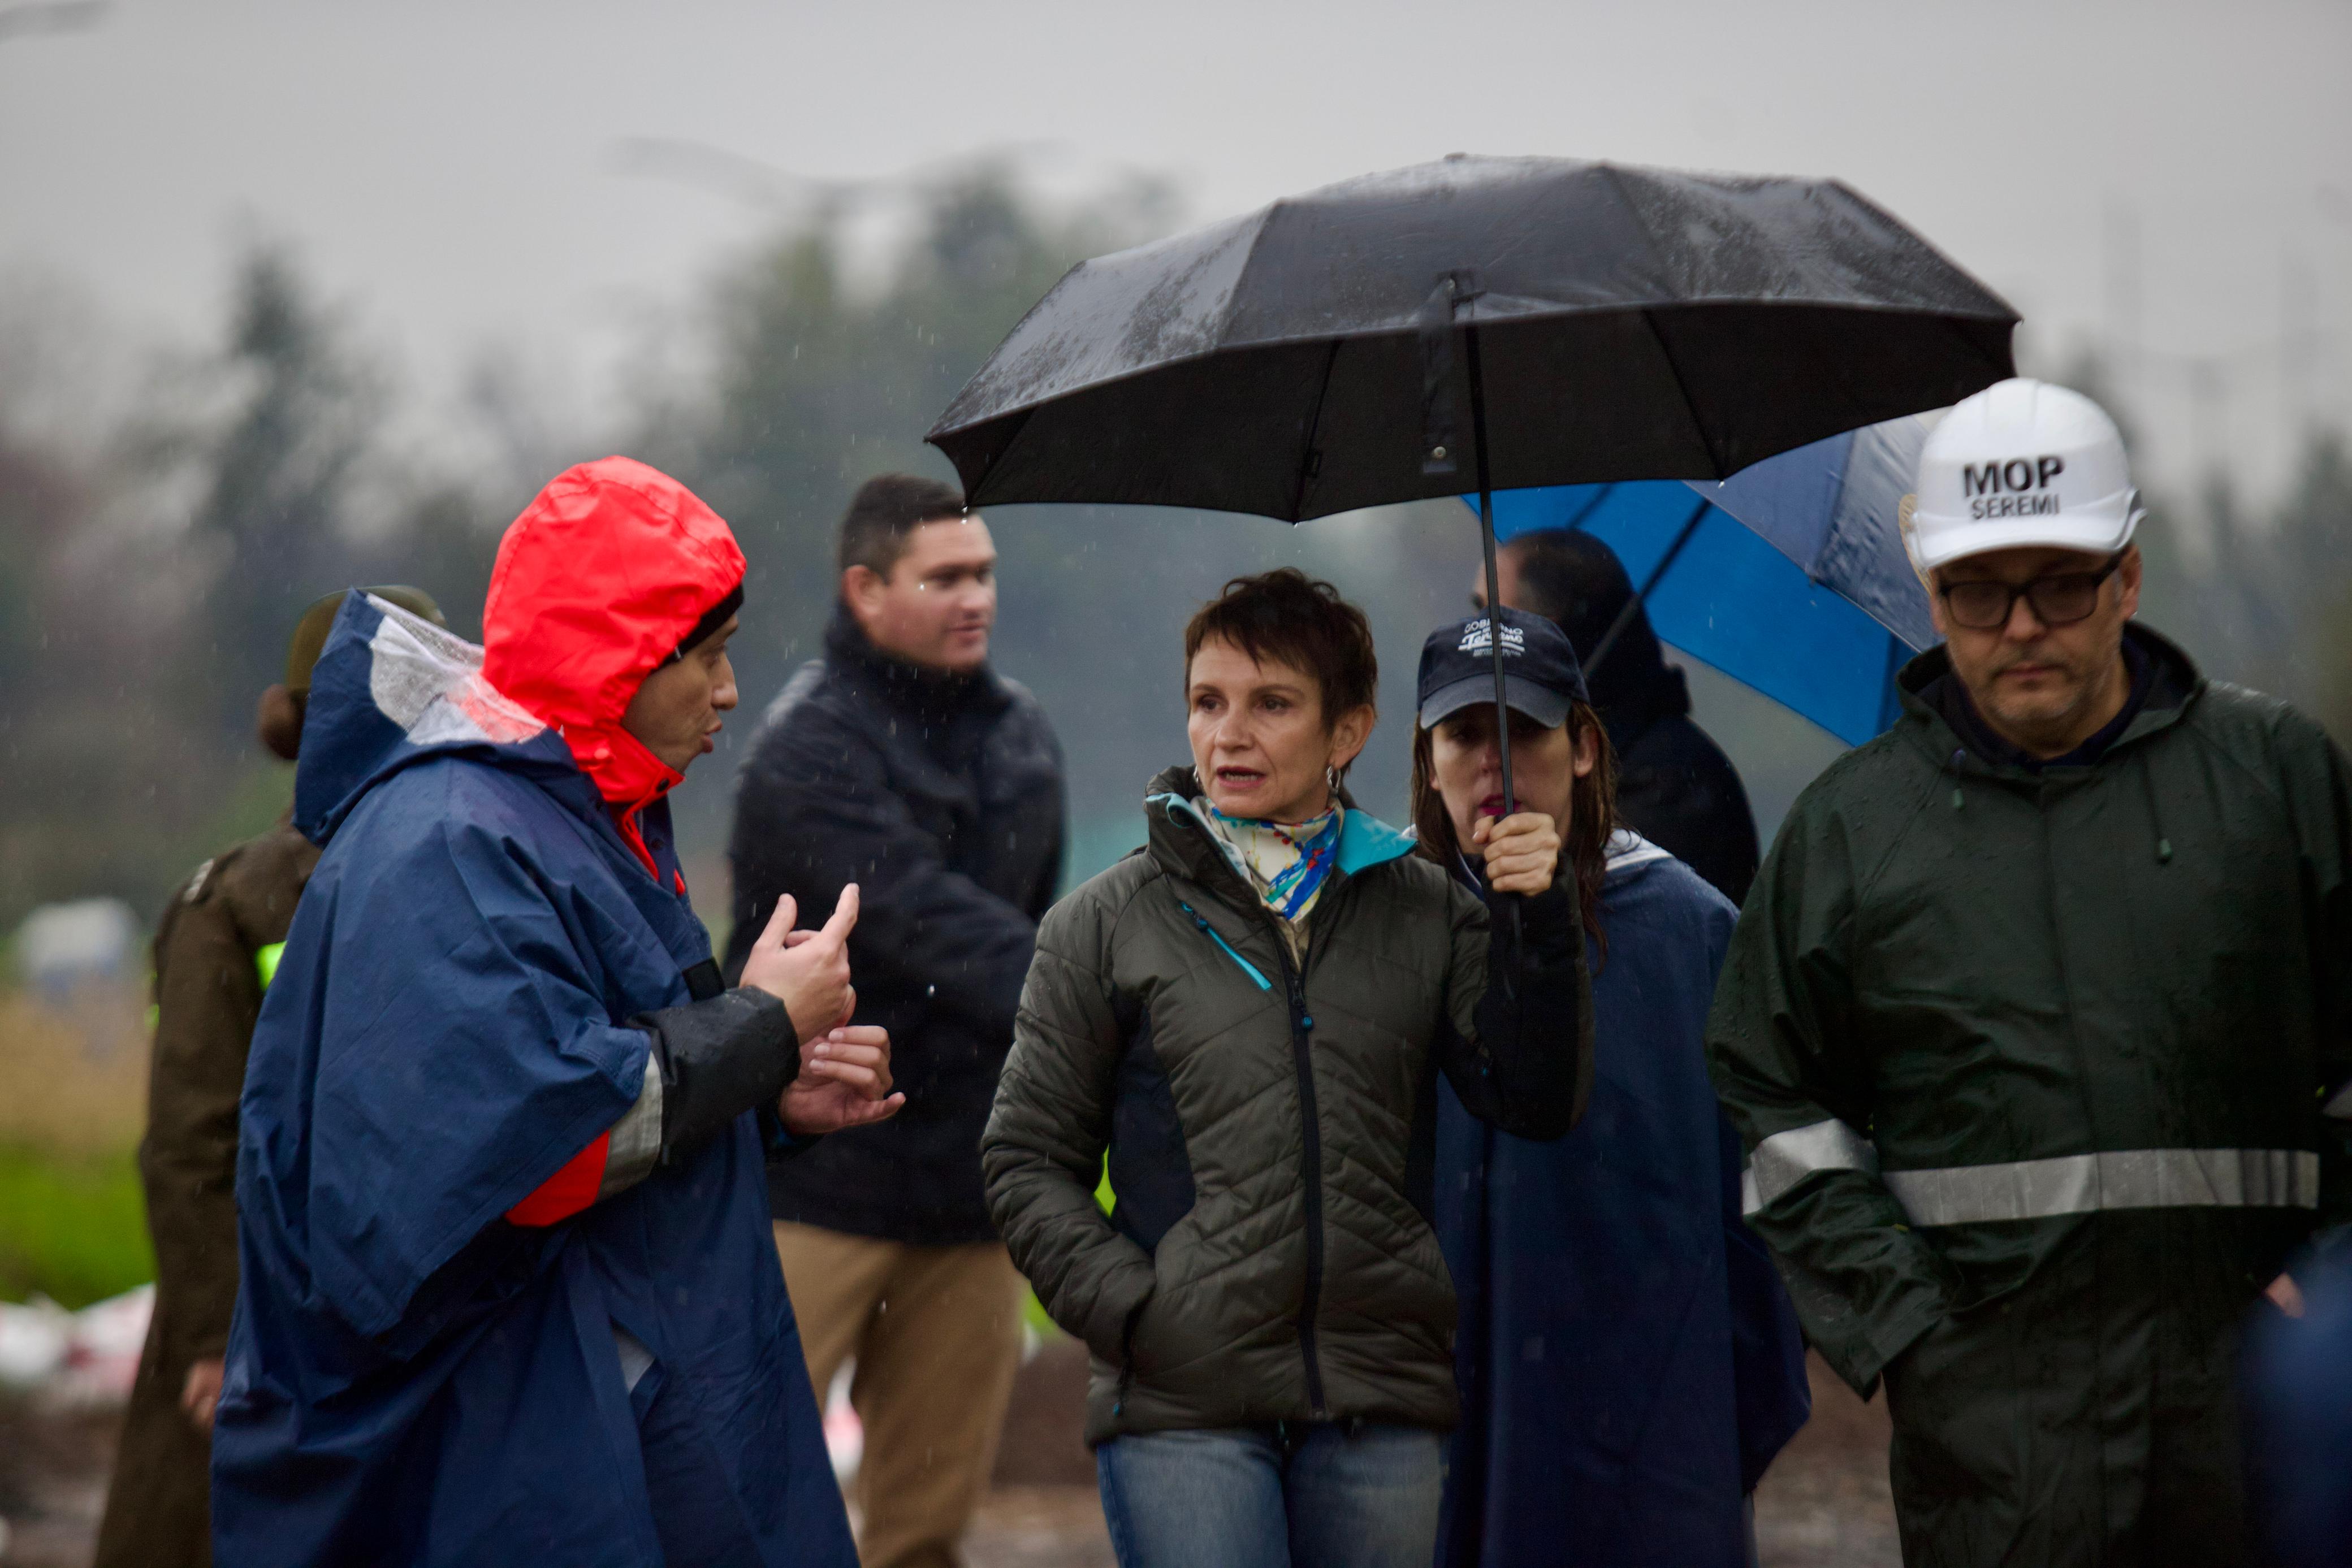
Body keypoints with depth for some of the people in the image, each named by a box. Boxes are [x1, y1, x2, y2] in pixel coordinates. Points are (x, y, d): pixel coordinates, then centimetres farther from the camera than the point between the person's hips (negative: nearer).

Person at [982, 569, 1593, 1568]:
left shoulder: (1426, 913, 11)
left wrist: (1537, 923, -5)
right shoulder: (1106, 924, 6)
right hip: (1182, 1411, -2)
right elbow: (1027, 1159, 7)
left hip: (1379, 1409, 2)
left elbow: (1537, 1103, 6)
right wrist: (1130, 1310, -6)